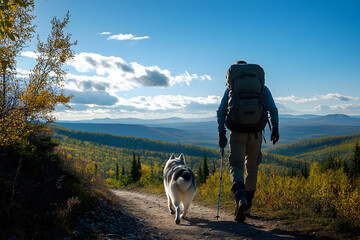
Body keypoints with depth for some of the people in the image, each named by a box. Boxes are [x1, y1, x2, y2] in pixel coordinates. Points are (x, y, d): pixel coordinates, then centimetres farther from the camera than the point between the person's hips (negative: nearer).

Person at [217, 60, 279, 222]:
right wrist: (275, 128, 11)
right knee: (252, 168, 15)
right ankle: (246, 206, 22)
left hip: (236, 133, -1)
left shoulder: (230, 88, 10)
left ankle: (240, 198, -28)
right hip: (255, 133, 1)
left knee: (236, 166, -1)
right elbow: (273, 109, 3)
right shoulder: (262, 87, 11)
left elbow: (221, 111, 3)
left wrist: (221, 133, 5)